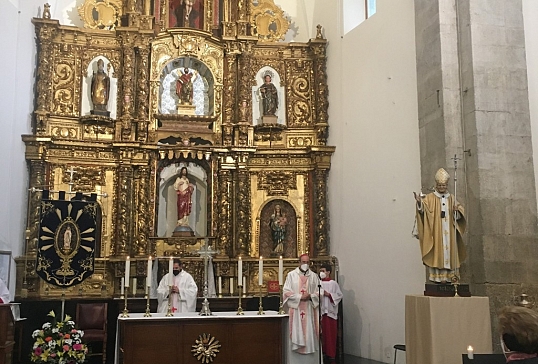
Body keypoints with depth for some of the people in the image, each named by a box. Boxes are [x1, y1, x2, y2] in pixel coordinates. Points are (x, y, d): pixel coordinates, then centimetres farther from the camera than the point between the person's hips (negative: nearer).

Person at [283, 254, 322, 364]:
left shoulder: (314, 276, 9)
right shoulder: (291, 275, 2)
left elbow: (319, 292, 6)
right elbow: (286, 292, -4)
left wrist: (310, 296, -12)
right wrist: (300, 297, -12)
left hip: (310, 310, 2)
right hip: (295, 310, -2)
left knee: (310, 333, 1)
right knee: (297, 334, -3)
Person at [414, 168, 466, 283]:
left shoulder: (451, 198, 13)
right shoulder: (430, 198, 2)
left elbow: (459, 215, 10)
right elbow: (423, 210, -13)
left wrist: (457, 210, -13)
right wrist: (419, 202, -33)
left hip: (449, 232, 3)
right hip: (435, 232, -3)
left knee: (449, 251, 1)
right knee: (437, 252, -7)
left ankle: (448, 275, 5)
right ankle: (437, 276, -7)